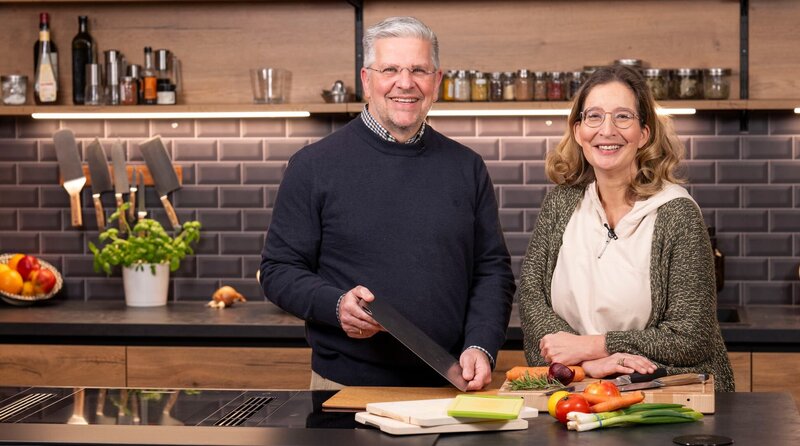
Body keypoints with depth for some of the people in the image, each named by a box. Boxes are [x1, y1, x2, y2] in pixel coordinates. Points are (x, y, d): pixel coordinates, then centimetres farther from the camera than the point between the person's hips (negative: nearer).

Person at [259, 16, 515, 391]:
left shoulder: (467, 168, 8)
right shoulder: (315, 165, -1)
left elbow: (493, 270, 9)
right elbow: (278, 271, -1)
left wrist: (481, 347, -7)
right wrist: (336, 305, -19)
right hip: (346, 386, -2)